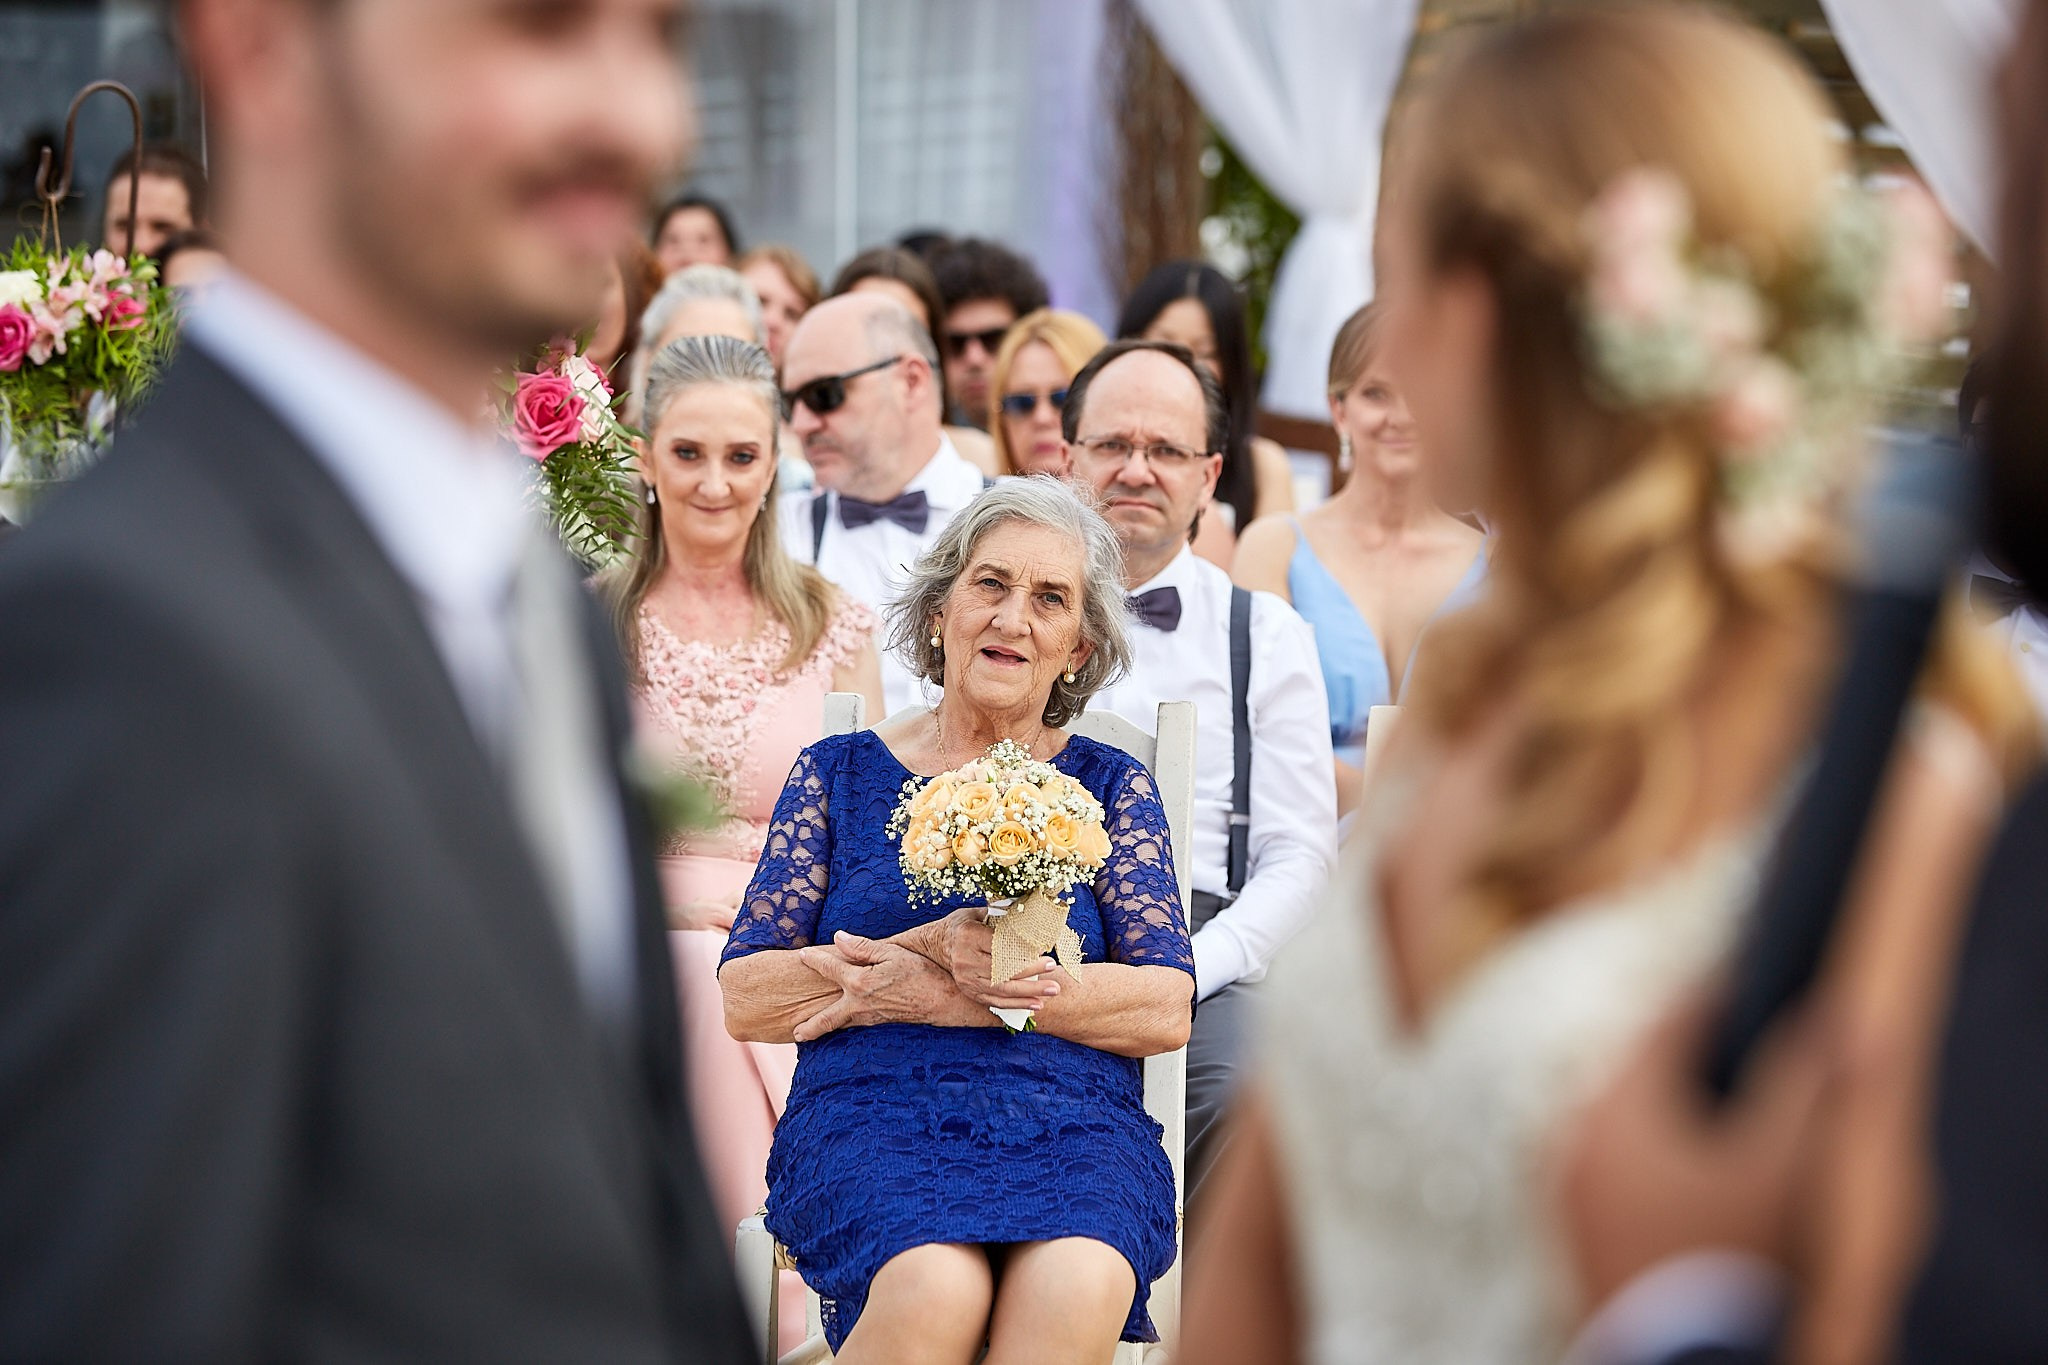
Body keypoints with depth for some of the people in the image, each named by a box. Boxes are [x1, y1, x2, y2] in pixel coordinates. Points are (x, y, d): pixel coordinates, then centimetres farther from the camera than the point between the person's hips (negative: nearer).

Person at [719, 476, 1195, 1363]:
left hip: (1072, 1122, 0)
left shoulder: (1109, 787, 15)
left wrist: (937, 994, -6)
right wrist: (933, 948, -9)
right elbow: (743, 998, 6)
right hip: (873, 1114, 0)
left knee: (1076, 1292, -36)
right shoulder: (840, 774, 14)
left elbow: (1165, 1009, 3)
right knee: (936, 1291, -35)